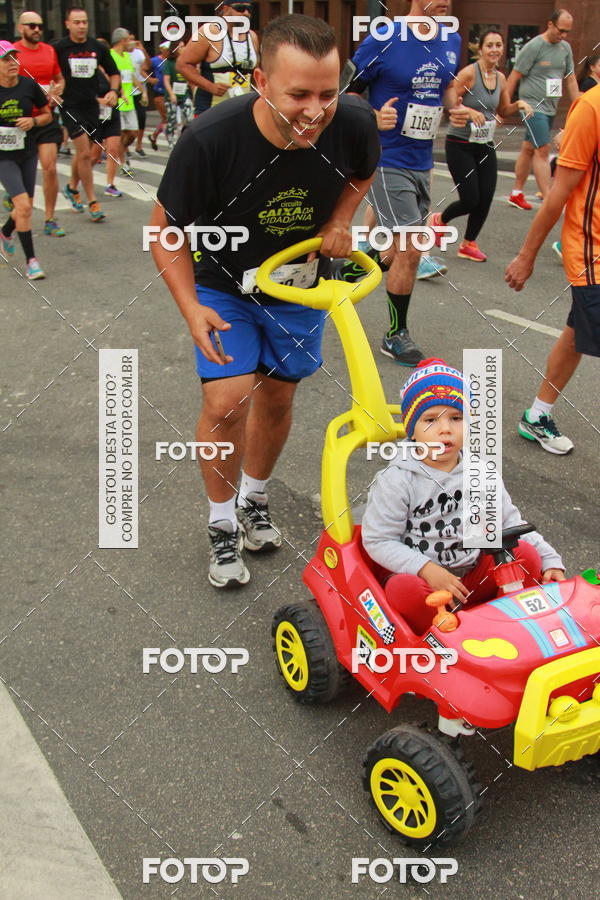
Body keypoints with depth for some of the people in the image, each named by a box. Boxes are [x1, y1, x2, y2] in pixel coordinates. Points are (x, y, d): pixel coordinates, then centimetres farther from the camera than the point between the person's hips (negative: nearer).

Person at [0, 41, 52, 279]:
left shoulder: (29, 86, -6)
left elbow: (47, 115, 7)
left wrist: (33, 121, -13)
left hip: (27, 153, 4)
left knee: (25, 207, 13)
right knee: (23, 205, -15)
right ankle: (31, 260, -5)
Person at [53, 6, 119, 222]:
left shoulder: (97, 48, 4)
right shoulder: (59, 48, -6)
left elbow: (113, 73, 15)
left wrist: (113, 91, -2)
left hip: (91, 105, 4)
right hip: (70, 106, -4)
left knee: (83, 152, 14)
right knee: (84, 153, -11)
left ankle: (72, 188, 38)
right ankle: (92, 202, -5)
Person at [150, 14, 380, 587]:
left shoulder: (354, 124, -24)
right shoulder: (209, 139, -33)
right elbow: (167, 228, -17)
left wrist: (340, 220, -14)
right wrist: (191, 308, -27)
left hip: (301, 286, 3)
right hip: (225, 287, -3)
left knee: (277, 397, 13)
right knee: (226, 401, -16)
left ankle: (254, 499, 40)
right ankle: (222, 524, 9)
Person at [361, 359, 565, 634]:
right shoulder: (398, 481, -11)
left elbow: (508, 522, 9)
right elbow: (377, 541, -11)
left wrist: (550, 560, -2)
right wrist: (427, 569, -22)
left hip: (475, 576, 4)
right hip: (420, 575, -4)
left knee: (525, 553, -15)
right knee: (404, 590, -36)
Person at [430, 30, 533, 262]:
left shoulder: (500, 78, 7)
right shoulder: (468, 73, -13)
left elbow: (503, 111, 19)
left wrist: (518, 104, 0)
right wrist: (469, 111, -28)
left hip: (485, 145, 6)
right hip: (460, 145, -6)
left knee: (485, 199, 1)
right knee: (470, 200, -8)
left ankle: (469, 244, 20)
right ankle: (440, 220, 23)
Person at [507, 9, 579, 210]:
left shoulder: (565, 48, 11)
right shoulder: (533, 46, -9)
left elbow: (571, 80, 16)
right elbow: (514, 78, -7)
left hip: (550, 109, 7)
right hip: (533, 106, -7)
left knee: (529, 149, 13)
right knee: (542, 150, -13)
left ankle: (516, 194, 21)